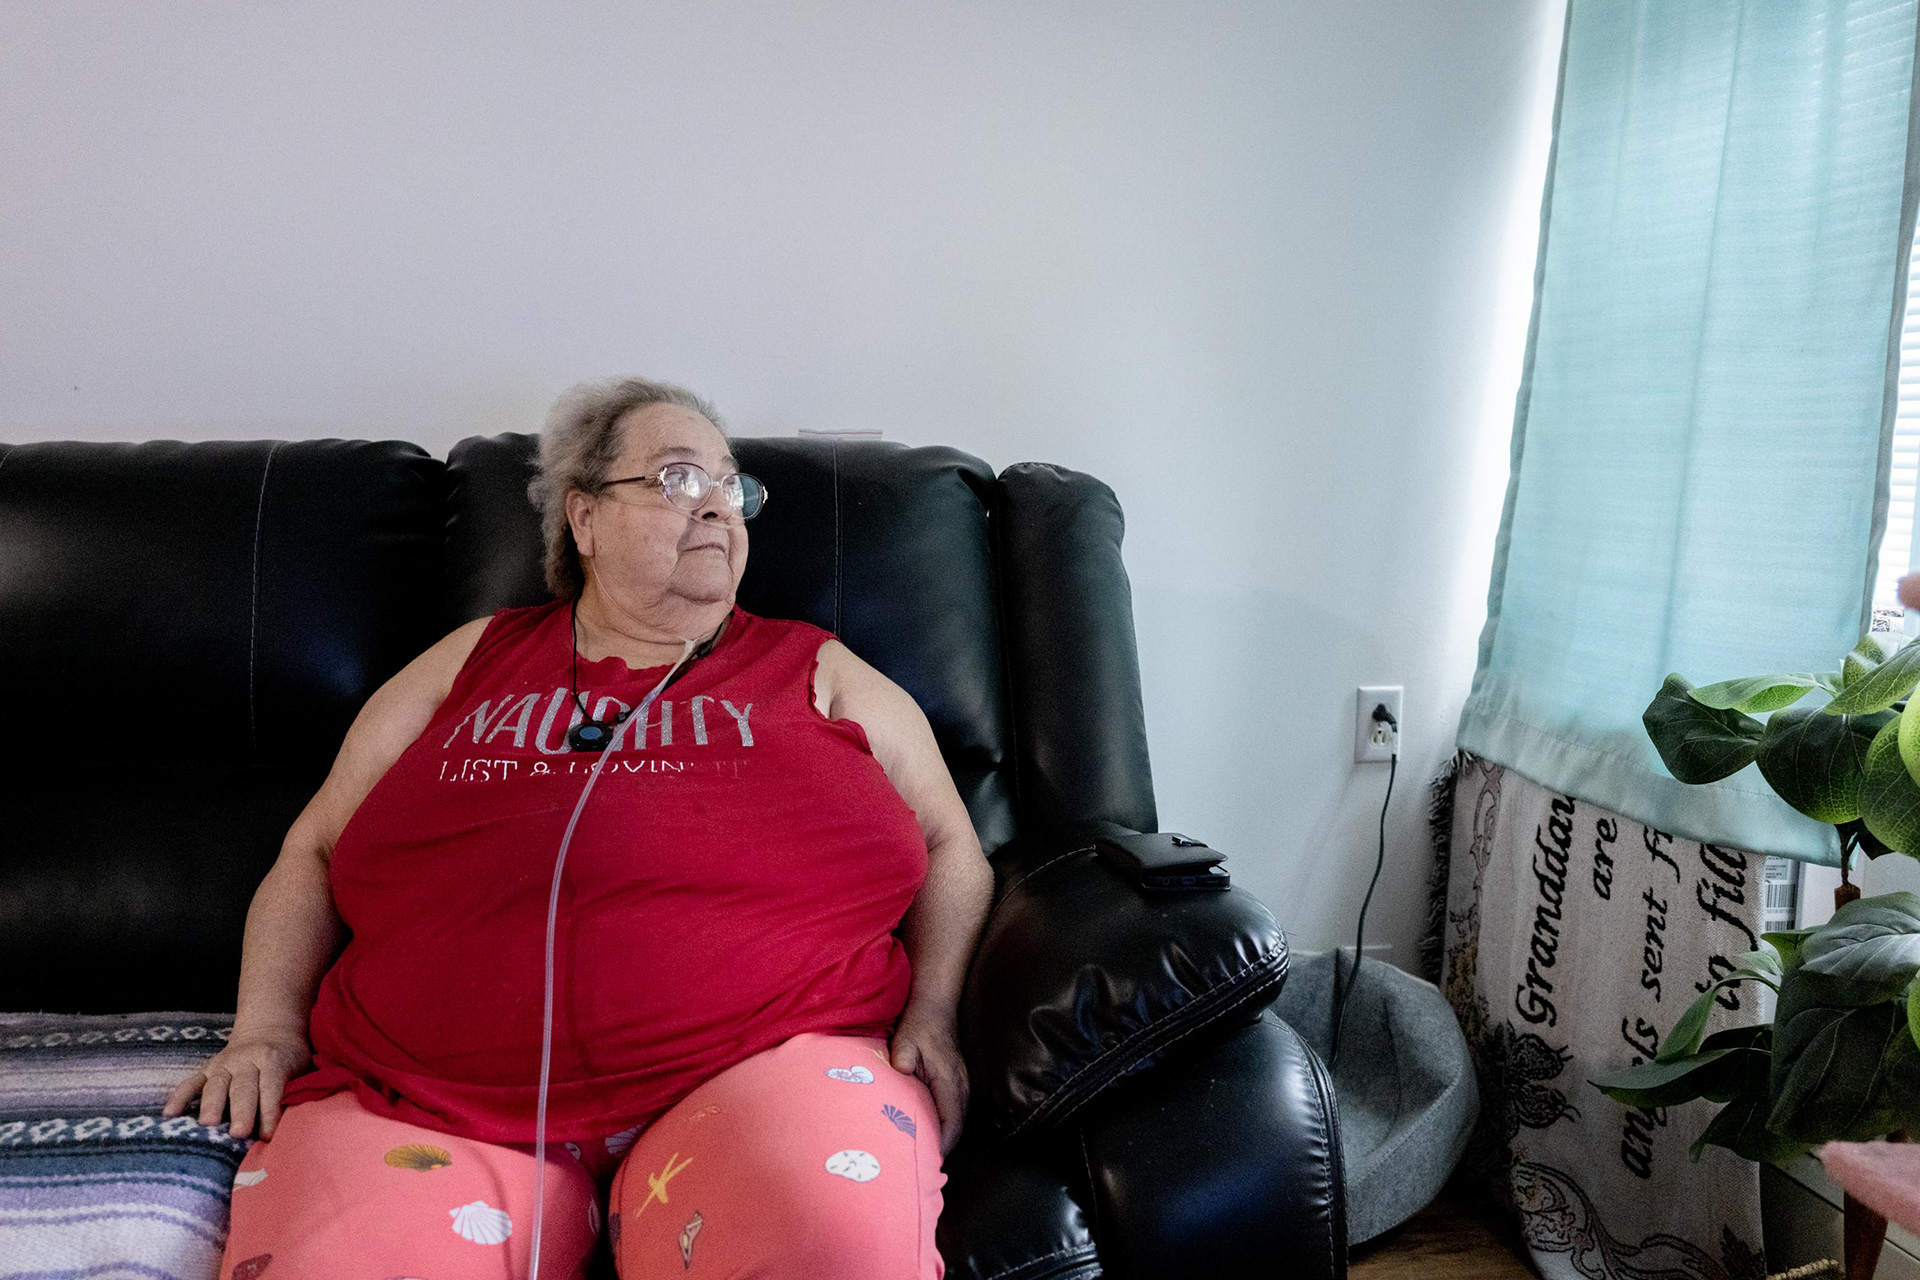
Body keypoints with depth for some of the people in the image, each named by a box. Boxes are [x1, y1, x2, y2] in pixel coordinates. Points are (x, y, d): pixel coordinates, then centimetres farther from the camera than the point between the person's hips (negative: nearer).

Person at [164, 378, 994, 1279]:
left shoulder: (814, 674, 18)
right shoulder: (474, 662, 20)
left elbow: (950, 848, 17)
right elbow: (313, 851, 23)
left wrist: (931, 1011, 1)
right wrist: (268, 1024, 7)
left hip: (757, 1061, -1)